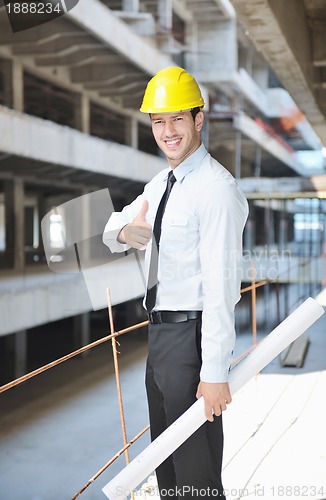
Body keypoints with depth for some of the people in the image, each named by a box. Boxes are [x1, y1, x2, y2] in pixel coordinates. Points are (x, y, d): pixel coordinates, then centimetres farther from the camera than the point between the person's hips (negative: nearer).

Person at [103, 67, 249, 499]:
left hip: (191, 334, -9)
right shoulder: (160, 184, 11)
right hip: (158, 332, 9)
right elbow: (111, 231, 18)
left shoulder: (216, 189, -18)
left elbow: (221, 284, -22)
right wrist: (126, 232, -8)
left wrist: (215, 373, -23)